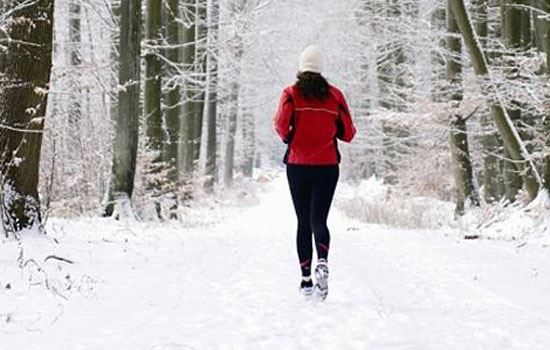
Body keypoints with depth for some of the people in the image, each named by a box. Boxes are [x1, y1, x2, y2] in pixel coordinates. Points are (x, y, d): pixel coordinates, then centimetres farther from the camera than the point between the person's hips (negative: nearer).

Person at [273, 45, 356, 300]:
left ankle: (306, 279, 9)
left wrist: (289, 139, 6)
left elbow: (281, 123, -14)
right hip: (327, 166, 0)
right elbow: (348, 133, 3)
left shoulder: (291, 93, -1)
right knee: (318, 220, -3)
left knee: (303, 222, 11)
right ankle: (322, 262, -32)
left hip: (297, 165, 0)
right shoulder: (335, 95, 3)